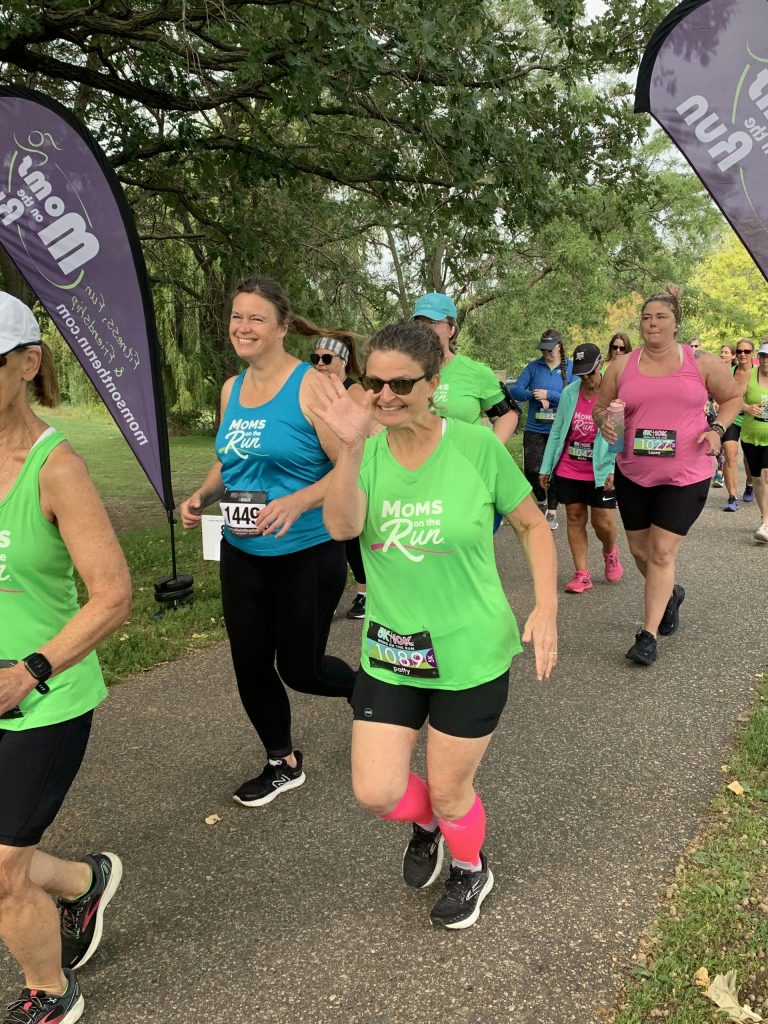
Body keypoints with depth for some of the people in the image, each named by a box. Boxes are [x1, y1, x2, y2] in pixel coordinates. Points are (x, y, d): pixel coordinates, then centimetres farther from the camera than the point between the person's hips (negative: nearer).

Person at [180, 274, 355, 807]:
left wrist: (297, 503, -29)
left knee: (299, 668, 5)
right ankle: (283, 764, 35)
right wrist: (203, 494, 2)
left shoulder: (310, 385, -14)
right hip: (242, 553, 7)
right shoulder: (232, 389, 7)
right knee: (251, 667, 12)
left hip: (307, 554, -6)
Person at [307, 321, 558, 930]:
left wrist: (546, 609, -10)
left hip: (471, 653, -3)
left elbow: (532, 526, -2)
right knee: (376, 793, 5)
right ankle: (426, 824, 43)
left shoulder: (476, 446, -13)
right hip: (389, 652, 3)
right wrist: (352, 447, -36)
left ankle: (472, 870, 48)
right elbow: (341, 527, -23)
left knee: (449, 792, 12)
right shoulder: (367, 452, -5)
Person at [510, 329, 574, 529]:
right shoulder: (534, 366, 3)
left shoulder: (571, 368, -1)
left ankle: (552, 511, 22)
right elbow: (515, 390, -4)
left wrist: (548, 395, -18)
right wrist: (535, 396, -19)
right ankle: (541, 501, 28)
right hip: (534, 428, 1)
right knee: (532, 470, -1)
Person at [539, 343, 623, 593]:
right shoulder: (569, 392, 1)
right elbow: (557, 431, 7)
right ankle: (581, 574, 15)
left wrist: (613, 470, -19)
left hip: (601, 471, -3)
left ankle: (610, 554, 34)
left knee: (603, 521, 0)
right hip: (568, 470, 4)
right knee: (575, 518, 6)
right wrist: (546, 467, 7)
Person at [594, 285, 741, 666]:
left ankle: (648, 635, 4)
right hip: (633, 474, 3)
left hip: (685, 476, -3)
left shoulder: (702, 363, -2)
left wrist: (717, 428, -7)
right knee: (640, 550, 14)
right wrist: (604, 419, -12)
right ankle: (670, 593, 45)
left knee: (662, 552, -6)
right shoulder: (622, 365, 2)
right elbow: (600, 407, 11)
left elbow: (733, 398, 10)